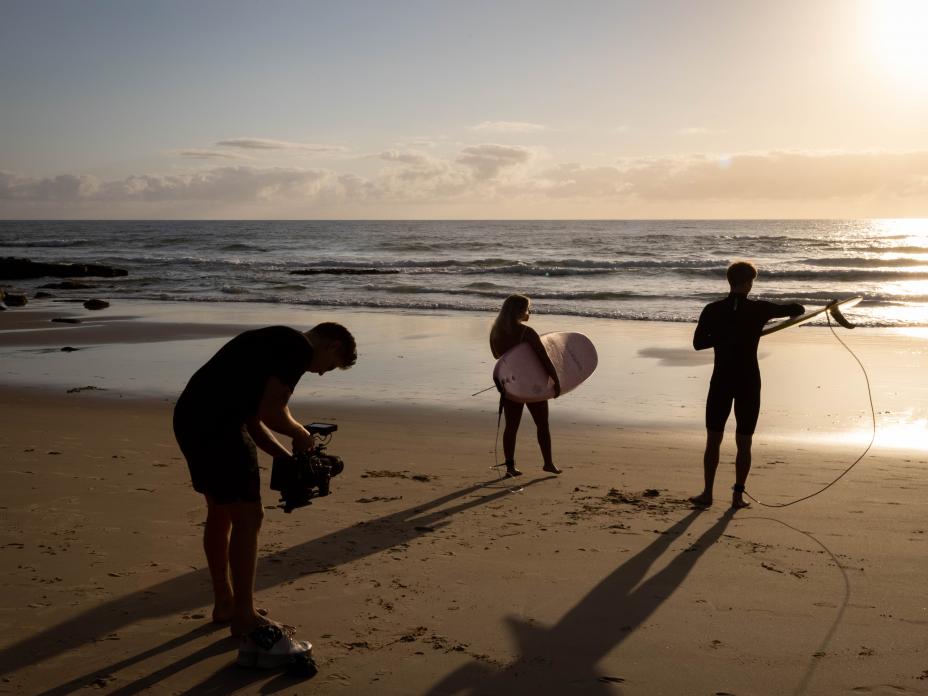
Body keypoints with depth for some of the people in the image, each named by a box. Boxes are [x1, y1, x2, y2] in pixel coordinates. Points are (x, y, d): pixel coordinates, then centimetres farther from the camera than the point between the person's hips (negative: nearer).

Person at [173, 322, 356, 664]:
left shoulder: (276, 342, 23)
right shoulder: (300, 347, -7)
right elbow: (270, 413, -16)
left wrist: (290, 458, 19)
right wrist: (300, 434, 3)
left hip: (191, 417, 11)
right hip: (216, 424, -11)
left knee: (221, 512, 21)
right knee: (247, 516, -4)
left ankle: (225, 604, 34)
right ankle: (245, 621, 3)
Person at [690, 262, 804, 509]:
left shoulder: (712, 310, -4)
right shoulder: (759, 309, -6)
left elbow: (698, 343, 1)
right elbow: (798, 310, 3)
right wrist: (795, 310, 26)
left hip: (721, 380, 1)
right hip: (749, 382, -1)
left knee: (713, 439, 9)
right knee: (744, 442, 9)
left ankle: (707, 493, 9)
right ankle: (738, 494, 10)